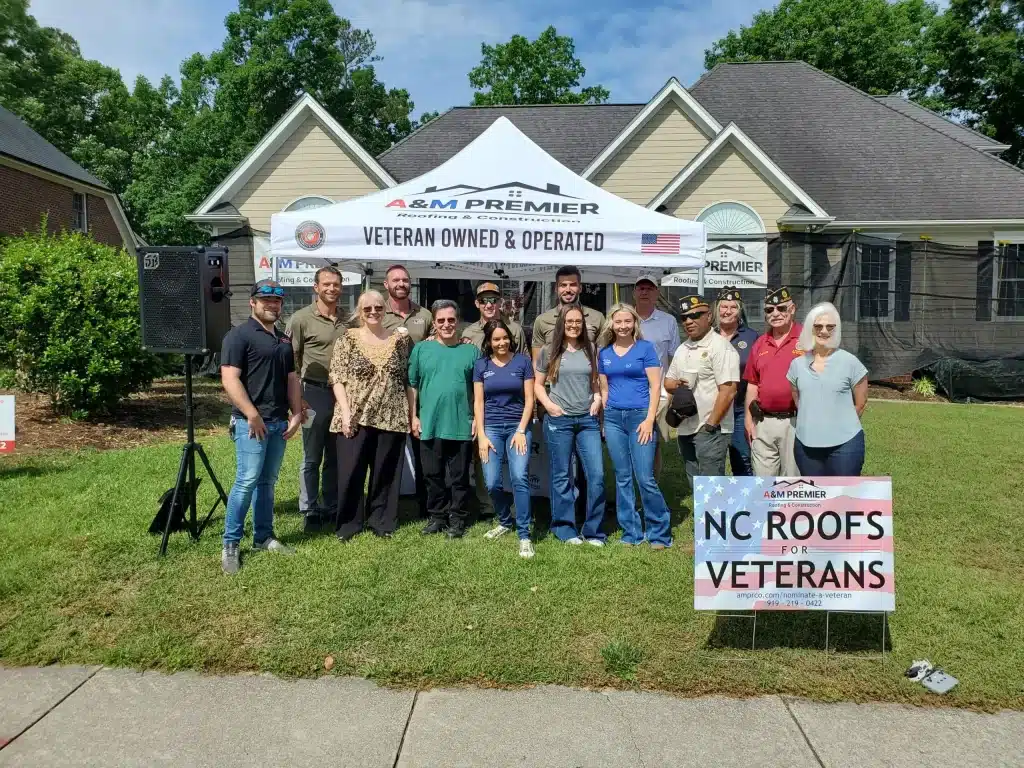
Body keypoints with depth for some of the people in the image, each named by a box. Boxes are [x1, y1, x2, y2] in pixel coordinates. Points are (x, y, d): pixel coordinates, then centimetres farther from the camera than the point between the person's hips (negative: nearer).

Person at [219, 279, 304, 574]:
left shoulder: (284, 340, 17)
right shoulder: (239, 335, -7)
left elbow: (292, 379, 20)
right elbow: (230, 379, -15)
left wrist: (296, 414, 10)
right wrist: (252, 415, -18)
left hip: (279, 422, 7)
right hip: (251, 422, -7)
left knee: (267, 482, 12)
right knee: (246, 481, -9)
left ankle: (263, 537, 21)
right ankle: (230, 544, 2)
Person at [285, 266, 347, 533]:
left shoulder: (348, 319, 9)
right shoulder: (301, 319, -5)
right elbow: (290, 361, -5)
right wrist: (297, 398, -9)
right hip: (315, 393, -4)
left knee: (336, 456, 13)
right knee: (312, 457, 4)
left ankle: (332, 506, 25)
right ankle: (309, 510, 15)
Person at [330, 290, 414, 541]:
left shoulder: (400, 339, 6)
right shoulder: (348, 339, 1)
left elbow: (409, 380, 8)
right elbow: (337, 378, -3)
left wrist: (413, 414, 3)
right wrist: (345, 412, -13)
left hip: (392, 417, 2)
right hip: (356, 417, -1)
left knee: (385, 472, 9)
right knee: (351, 471, 3)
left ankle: (381, 520, 23)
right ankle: (349, 522, 18)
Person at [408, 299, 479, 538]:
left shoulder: (471, 351, 4)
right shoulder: (421, 349, 5)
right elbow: (412, 386, 6)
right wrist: (414, 417, 1)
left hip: (462, 426, -1)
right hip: (429, 425, 1)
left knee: (459, 476, 7)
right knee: (433, 475, 10)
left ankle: (457, 519, 19)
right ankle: (437, 516, 24)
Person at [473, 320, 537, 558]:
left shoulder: (522, 361, 1)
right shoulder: (481, 365, 6)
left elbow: (529, 400, 0)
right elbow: (478, 402, 5)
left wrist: (521, 431, -8)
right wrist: (481, 435, -2)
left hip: (518, 426, -1)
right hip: (491, 427, 2)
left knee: (520, 477, -16)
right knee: (492, 483, -3)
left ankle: (524, 535, -8)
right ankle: (505, 521, 25)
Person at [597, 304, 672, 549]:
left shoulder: (645, 348, -1)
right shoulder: (604, 352, 11)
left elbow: (655, 386, -5)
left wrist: (649, 419, -12)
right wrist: (605, 420, 11)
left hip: (639, 416, -4)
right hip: (613, 418, 4)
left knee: (645, 479, -7)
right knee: (623, 479, 8)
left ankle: (660, 533, 7)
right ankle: (631, 533, 17)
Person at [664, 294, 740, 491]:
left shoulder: (720, 346, -12)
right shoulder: (682, 349, 14)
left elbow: (728, 391, -19)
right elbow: (668, 381, 21)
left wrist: (711, 425, -19)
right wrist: (674, 384, -4)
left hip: (710, 430, -8)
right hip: (685, 428, 8)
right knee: (696, 486, 17)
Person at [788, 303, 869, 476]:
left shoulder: (850, 362, -5)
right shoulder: (797, 364, 5)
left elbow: (860, 403, 2)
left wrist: (842, 425, 6)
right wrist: (812, 424, 11)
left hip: (844, 444, -3)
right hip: (807, 444, 4)